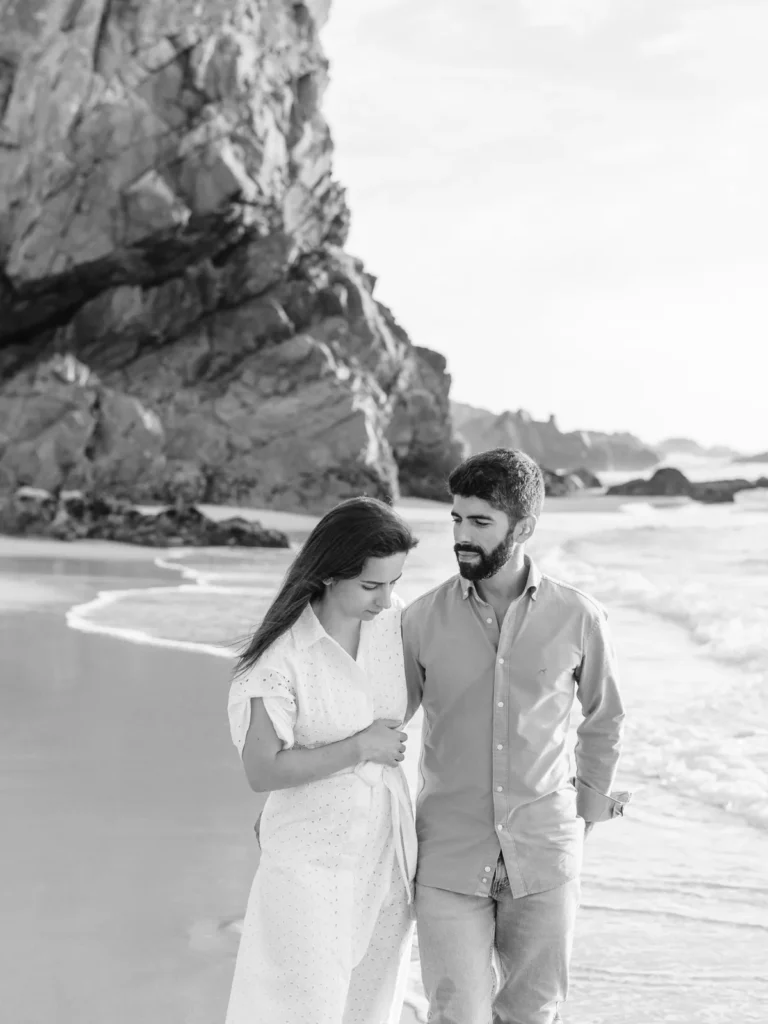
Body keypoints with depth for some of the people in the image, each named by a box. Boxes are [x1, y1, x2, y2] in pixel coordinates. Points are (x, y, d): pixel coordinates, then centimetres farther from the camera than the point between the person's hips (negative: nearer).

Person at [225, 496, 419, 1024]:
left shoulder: (393, 618, -4)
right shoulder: (284, 652, -20)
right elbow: (263, 771, -18)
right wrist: (361, 748, -17)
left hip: (387, 849, 6)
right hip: (313, 861, -5)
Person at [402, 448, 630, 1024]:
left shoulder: (578, 618, -4)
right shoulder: (423, 620, -4)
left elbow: (604, 718, 12)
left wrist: (590, 811, 14)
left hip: (545, 852, 1)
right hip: (451, 852, 0)